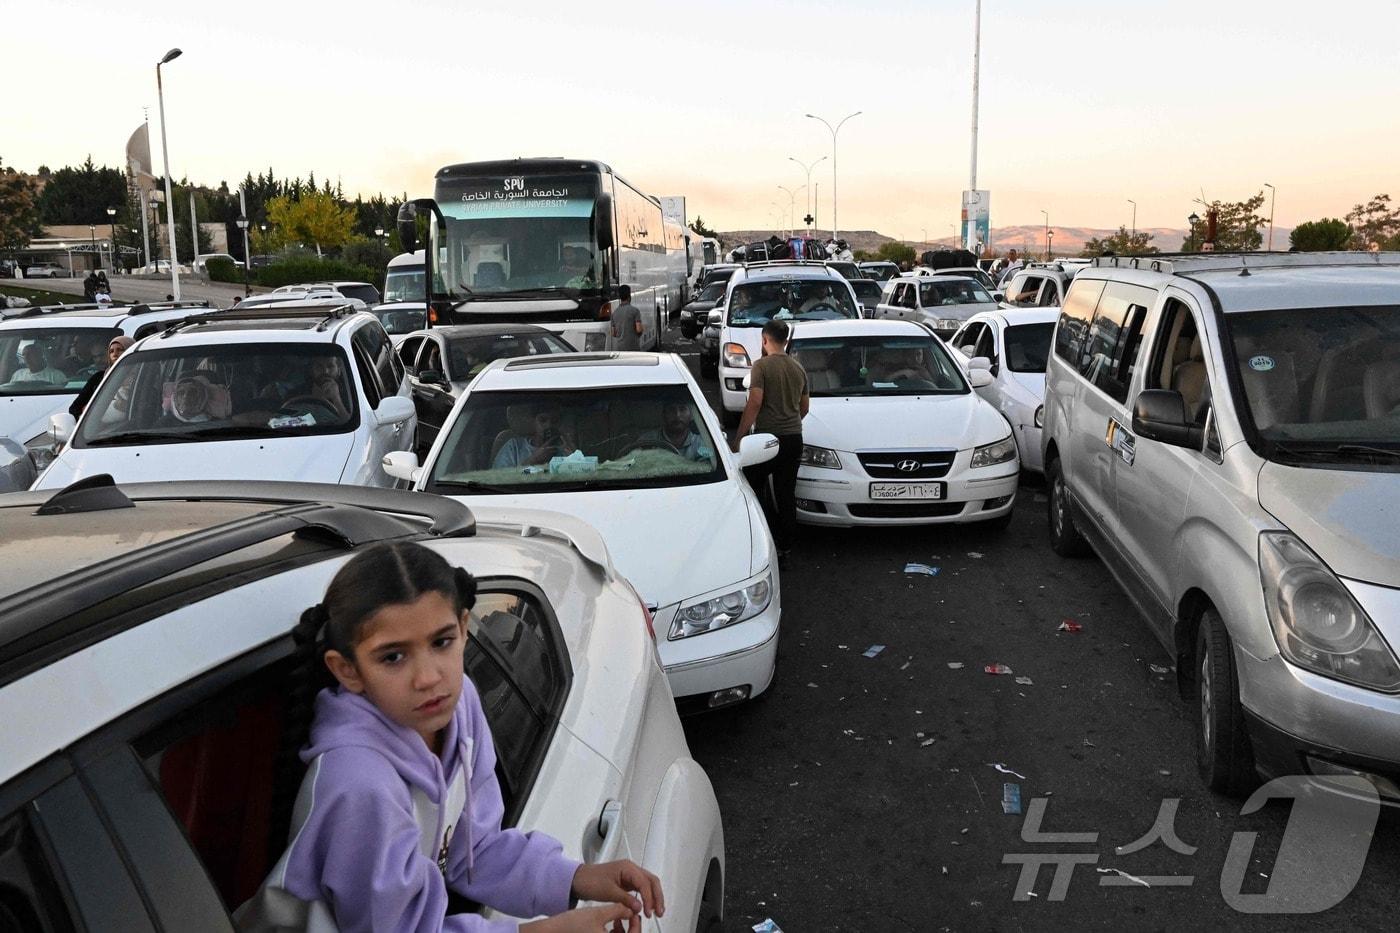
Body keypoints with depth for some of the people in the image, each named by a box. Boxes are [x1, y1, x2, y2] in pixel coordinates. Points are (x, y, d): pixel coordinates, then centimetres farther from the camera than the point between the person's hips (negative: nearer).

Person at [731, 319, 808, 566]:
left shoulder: (762, 365, -10)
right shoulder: (798, 368, 10)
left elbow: (755, 403, -18)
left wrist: (738, 437, -15)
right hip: (794, 438, 6)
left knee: (752, 489, 9)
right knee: (786, 495, 9)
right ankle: (783, 549, 12)